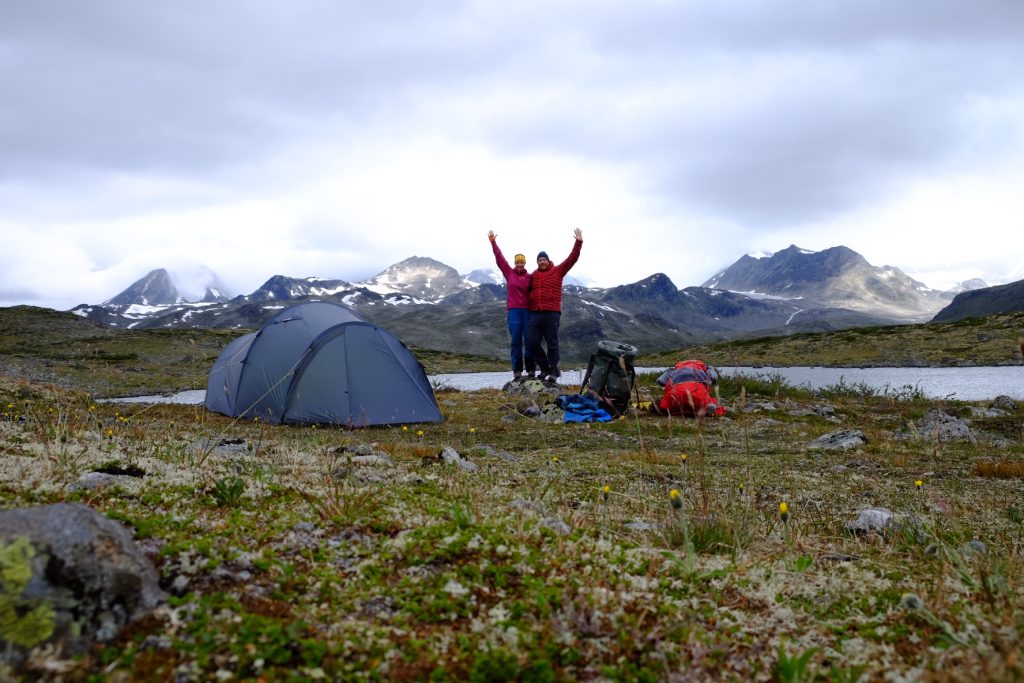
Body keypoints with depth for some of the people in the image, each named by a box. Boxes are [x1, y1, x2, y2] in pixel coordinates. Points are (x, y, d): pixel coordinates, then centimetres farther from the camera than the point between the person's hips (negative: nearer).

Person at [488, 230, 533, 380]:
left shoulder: (529, 277, 6)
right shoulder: (509, 273, 8)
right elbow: (499, 258, 6)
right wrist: (493, 242, 2)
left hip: (528, 310, 0)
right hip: (514, 310, 0)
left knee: (529, 340, -2)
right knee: (516, 340, -2)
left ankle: (531, 370, 3)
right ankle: (517, 371, -2)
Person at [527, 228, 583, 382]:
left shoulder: (557, 271, 6)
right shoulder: (533, 275, 15)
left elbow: (572, 259, -1)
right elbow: (528, 292, 25)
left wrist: (578, 243, -8)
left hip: (552, 313, -4)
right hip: (535, 313, 4)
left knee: (552, 344, -1)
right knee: (531, 343, -1)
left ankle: (553, 372, 7)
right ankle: (546, 366, 17)